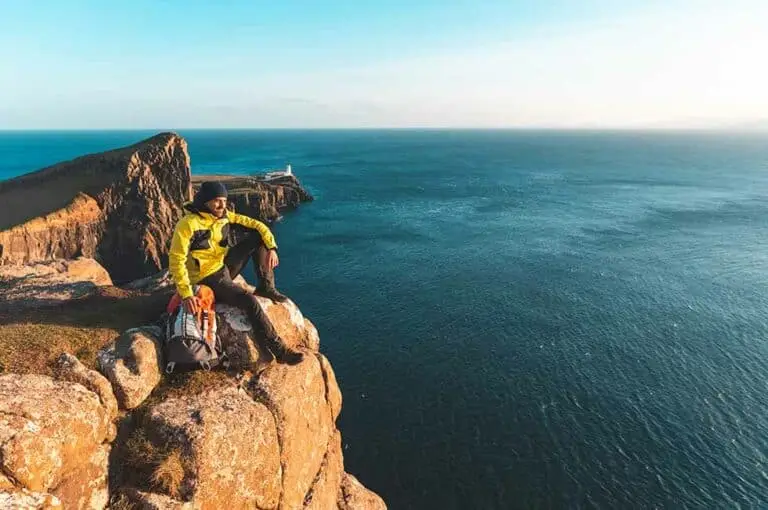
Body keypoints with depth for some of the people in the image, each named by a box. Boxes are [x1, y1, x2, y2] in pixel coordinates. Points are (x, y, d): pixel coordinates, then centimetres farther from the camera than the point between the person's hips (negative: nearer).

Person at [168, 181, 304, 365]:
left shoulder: (225, 216, -1)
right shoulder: (188, 224, -21)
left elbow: (257, 225, 0)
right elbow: (176, 260, -25)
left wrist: (272, 248, -17)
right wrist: (187, 295, -34)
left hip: (226, 267, 7)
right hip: (209, 278, -7)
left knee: (258, 236, -3)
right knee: (249, 301, -27)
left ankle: (266, 287, 1)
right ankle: (279, 350, -19)